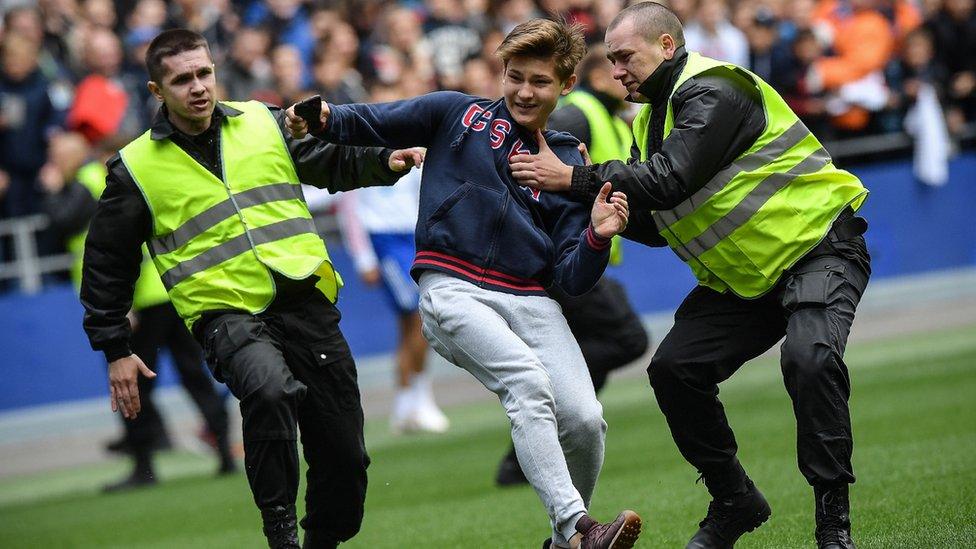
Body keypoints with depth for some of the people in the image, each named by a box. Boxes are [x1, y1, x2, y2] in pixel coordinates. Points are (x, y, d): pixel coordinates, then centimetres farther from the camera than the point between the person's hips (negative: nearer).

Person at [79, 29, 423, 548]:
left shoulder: (263, 124, 9)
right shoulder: (137, 168, 2)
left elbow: (333, 162, 22)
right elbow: (107, 262, 10)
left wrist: (385, 161, 2)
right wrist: (115, 350, 8)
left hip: (307, 304, 4)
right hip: (228, 313, -4)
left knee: (345, 455, 3)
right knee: (270, 391, -36)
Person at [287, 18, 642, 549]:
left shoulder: (567, 165, 16)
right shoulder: (460, 113, 11)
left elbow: (571, 279, 9)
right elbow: (369, 125, 11)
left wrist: (597, 237, -10)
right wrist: (324, 118, -9)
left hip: (529, 299, 3)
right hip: (453, 288, -3)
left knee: (584, 420, -15)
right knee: (528, 380, -29)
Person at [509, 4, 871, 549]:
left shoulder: (713, 92, -18)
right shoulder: (653, 121, 10)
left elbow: (670, 180, -29)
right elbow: (654, 226, 12)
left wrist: (575, 178, -23)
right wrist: (602, 200, -5)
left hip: (819, 246, -9)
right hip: (743, 275, 9)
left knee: (810, 357, -32)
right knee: (674, 367, -2)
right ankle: (735, 503, 13)